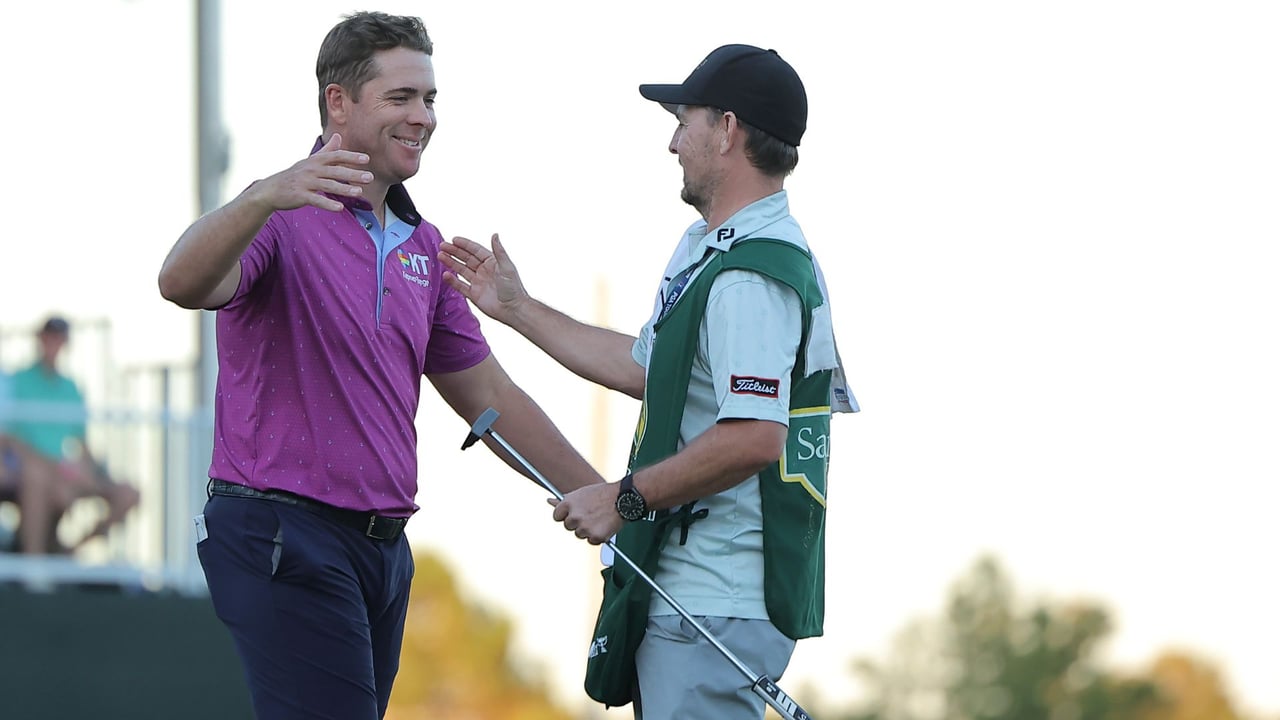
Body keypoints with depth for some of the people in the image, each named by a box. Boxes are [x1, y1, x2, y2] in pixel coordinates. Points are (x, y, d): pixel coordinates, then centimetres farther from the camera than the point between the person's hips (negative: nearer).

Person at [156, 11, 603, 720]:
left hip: (382, 546, 8)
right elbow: (183, 283, -29)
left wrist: (602, 500, 20)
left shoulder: (423, 246, 18)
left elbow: (486, 395, 24)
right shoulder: (285, 220, -8)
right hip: (283, 528, -8)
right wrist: (264, 198, -48)